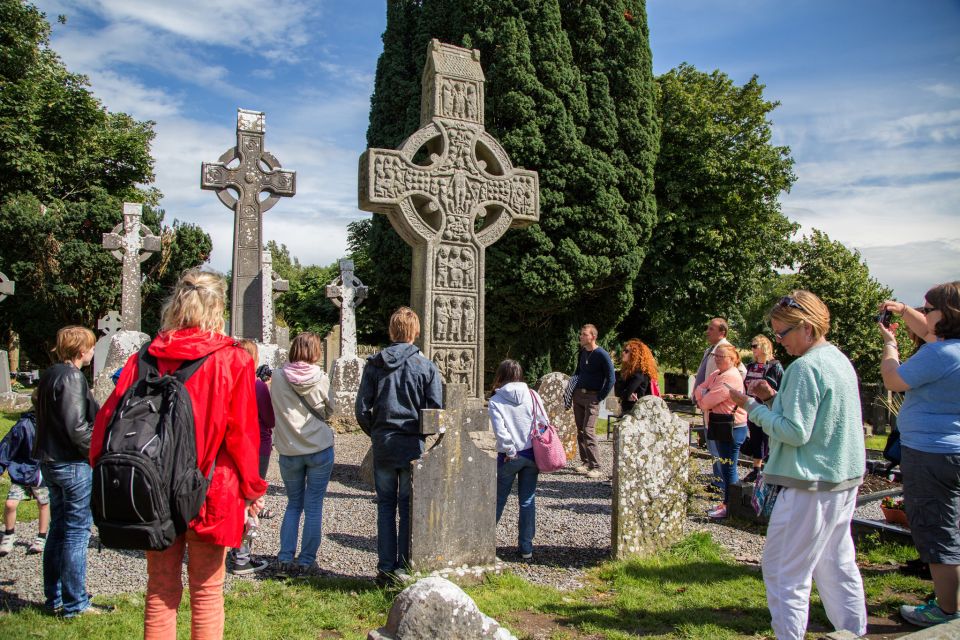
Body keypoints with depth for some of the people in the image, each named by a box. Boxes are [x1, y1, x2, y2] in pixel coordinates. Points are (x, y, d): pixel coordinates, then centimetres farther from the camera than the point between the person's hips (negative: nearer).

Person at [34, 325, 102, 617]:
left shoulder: (49, 375, 12)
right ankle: (75, 603, 6)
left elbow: (43, 412, 17)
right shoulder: (71, 377, -17)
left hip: (50, 462, 10)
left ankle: (54, 598, 25)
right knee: (77, 532, -1)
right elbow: (77, 427, -23)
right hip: (73, 465, -10)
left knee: (58, 529, 16)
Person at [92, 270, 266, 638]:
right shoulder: (233, 360, -10)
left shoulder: (145, 358, -1)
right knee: (207, 592, 9)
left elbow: (110, 418, -1)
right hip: (211, 495, -3)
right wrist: (252, 489, 3)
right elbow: (242, 434, -9)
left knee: (160, 590, 16)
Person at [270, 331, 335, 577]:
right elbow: (328, 412, 3)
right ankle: (307, 561, 12)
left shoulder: (278, 377, -7)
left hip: (289, 451, 2)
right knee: (313, 507, 8)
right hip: (320, 449, -2)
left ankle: (285, 559, 15)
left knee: (293, 504, 18)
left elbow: (274, 408, 7)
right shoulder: (321, 379, -10)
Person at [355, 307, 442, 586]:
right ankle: (403, 568, 11)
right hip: (413, 447, -1)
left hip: (382, 446, 2)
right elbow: (436, 411, -6)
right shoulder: (427, 366, -5)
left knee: (386, 505, 11)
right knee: (409, 507, 8)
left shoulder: (374, 364, -1)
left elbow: (362, 409, -1)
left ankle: (386, 568, 14)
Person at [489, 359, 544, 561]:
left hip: (509, 457, -2)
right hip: (531, 455, 2)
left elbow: (500, 431, -17)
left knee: (499, 499, 12)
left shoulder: (496, 401, -8)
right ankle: (526, 548, 14)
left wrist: (510, 451, -6)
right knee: (527, 501, 9)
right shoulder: (532, 395, 0)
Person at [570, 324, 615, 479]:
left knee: (588, 431, -13)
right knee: (580, 431, 9)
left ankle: (595, 467, -9)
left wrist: (600, 397, -11)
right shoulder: (582, 352, 9)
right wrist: (572, 389, 13)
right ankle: (585, 462, 19)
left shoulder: (602, 355, -11)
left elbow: (611, 378, -10)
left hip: (592, 397, -7)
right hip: (578, 395, 7)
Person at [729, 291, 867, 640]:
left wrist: (752, 406, -13)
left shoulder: (805, 367, -19)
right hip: (845, 479, 10)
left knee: (784, 571, 0)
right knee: (837, 565, 20)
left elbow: (795, 432, -22)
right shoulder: (839, 359, 10)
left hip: (811, 484, -10)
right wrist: (775, 397, 7)